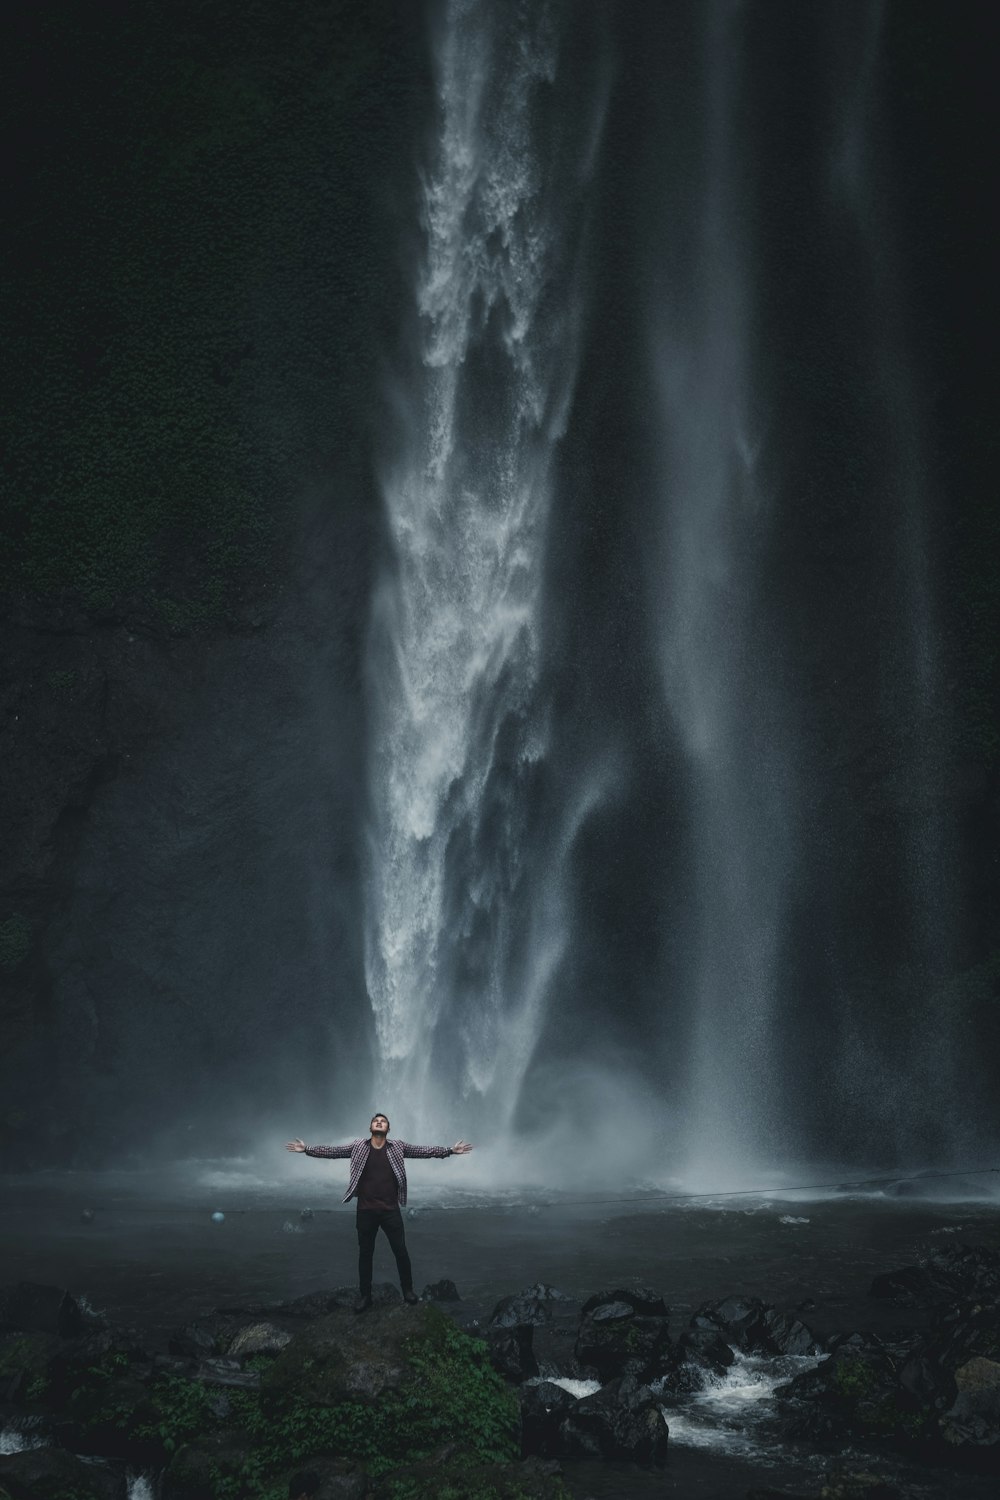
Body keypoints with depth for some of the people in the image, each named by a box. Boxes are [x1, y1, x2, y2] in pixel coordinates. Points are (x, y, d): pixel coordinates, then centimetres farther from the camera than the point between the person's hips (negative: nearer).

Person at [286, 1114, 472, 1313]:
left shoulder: (398, 1147, 1)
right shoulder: (358, 1147, 2)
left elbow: (424, 1150, -1)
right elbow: (332, 1151, 3)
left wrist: (450, 1150, -8)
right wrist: (307, 1149, -3)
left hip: (391, 1209, 0)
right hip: (366, 1210, 1)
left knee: (400, 1251, 5)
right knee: (365, 1253, 9)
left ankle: (408, 1290, 22)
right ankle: (364, 1296, 20)